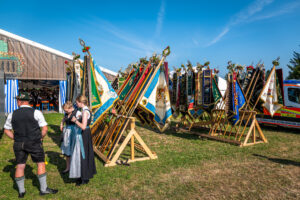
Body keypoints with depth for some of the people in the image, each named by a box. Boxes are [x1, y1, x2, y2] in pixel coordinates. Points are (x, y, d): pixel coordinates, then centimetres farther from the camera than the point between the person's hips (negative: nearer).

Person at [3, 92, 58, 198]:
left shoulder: (12, 114, 2)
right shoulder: (36, 113, -8)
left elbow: (6, 130, 11)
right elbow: (45, 129, -10)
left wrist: (16, 139, 15)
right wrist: (40, 138, 5)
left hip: (19, 144, 3)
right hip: (34, 143, -3)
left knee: (20, 166, 13)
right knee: (41, 163, 9)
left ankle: (21, 191, 25)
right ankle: (43, 189, 15)